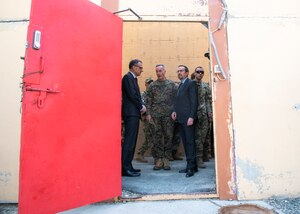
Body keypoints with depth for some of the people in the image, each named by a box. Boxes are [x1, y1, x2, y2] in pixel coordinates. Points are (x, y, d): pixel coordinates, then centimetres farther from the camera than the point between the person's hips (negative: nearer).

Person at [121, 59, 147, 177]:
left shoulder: (133, 78, 20)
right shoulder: (127, 77, -8)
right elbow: (132, 95, -17)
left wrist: (142, 105, 2)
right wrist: (141, 106, -6)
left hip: (134, 113, 10)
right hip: (130, 113, -10)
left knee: (131, 141, 11)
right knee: (129, 141, -9)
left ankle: (128, 166, 18)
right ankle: (125, 168, -4)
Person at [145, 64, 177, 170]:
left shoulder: (171, 84, 7)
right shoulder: (152, 85, 9)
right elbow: (148, 100, 6)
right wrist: (148, 113, -1)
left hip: (168, 114, 0)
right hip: (156, 115, 1)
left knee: (168, 136, 2)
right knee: (158, 137, 3)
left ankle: (166, 160, 12)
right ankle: (158, 160, 11)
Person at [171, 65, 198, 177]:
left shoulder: (191, 83, -3)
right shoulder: (180, 85, 21)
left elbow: (194, 101, -11)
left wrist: (191, 116, -18)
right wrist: (175, 111, 4)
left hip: (188, 117, -8)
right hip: (180, 118, 8)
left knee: (190, 142, -5)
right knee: (185, 142, 9)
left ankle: (192, 167, 0)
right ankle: (190, 165, 16)